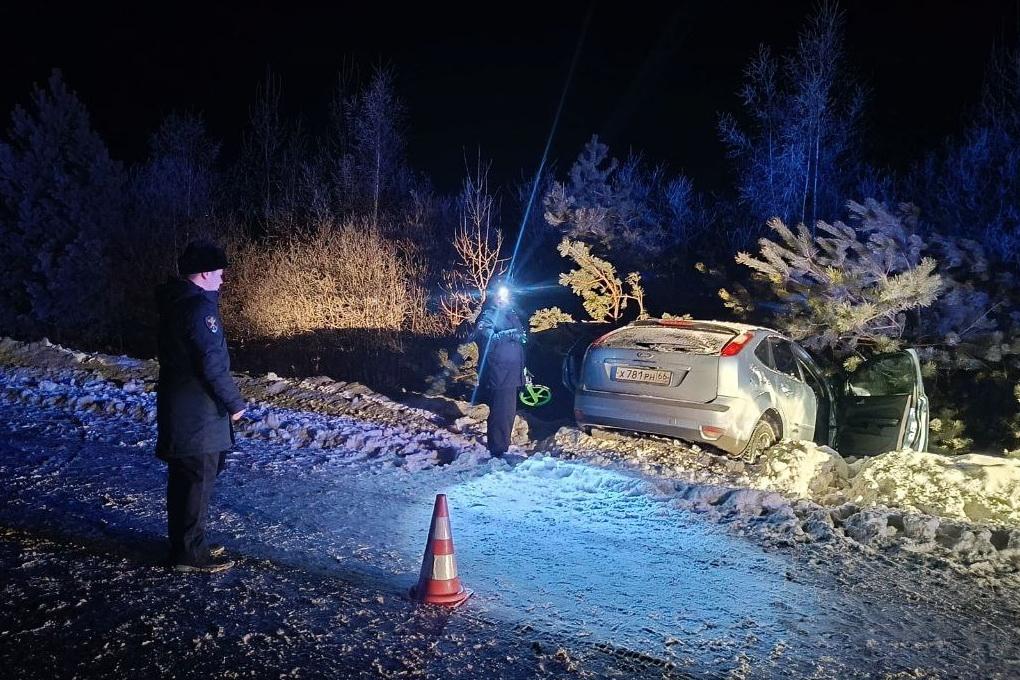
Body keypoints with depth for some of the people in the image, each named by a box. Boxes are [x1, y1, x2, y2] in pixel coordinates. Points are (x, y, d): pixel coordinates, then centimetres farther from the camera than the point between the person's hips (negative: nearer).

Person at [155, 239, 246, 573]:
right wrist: (234, 403, -13)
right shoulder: (199, 307, -20)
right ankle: (190, 553, 8)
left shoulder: (174, 302, 11)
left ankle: (183, 543, 29)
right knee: (197, 481, -1)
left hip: (177, 407, 10)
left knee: (183, 478, 18)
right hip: (197, 413, -10)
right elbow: (212, 364, -23)